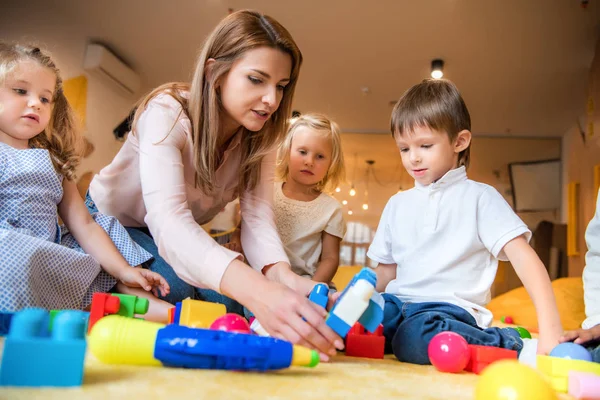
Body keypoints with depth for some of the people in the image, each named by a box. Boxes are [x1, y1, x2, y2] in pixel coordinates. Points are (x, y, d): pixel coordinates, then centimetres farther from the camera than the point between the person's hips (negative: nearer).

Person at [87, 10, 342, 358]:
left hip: (183, 237, 4)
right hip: (113, 222, -4)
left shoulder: (259, 137, -15)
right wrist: (258, 290, -64)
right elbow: (167, 219, -47)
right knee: (172, 288, -29)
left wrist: (282, 276, -49)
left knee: (227, 297, -18)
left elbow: (257, 216, -26)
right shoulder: (167, 113, -32)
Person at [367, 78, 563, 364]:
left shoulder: (479, 197, 3)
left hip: (450, 309, -3)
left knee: (416, 336, -39)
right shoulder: (397, 204, 18)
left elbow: (524, 258, -6)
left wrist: (551, 331, -18)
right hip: (397, 306, 4)